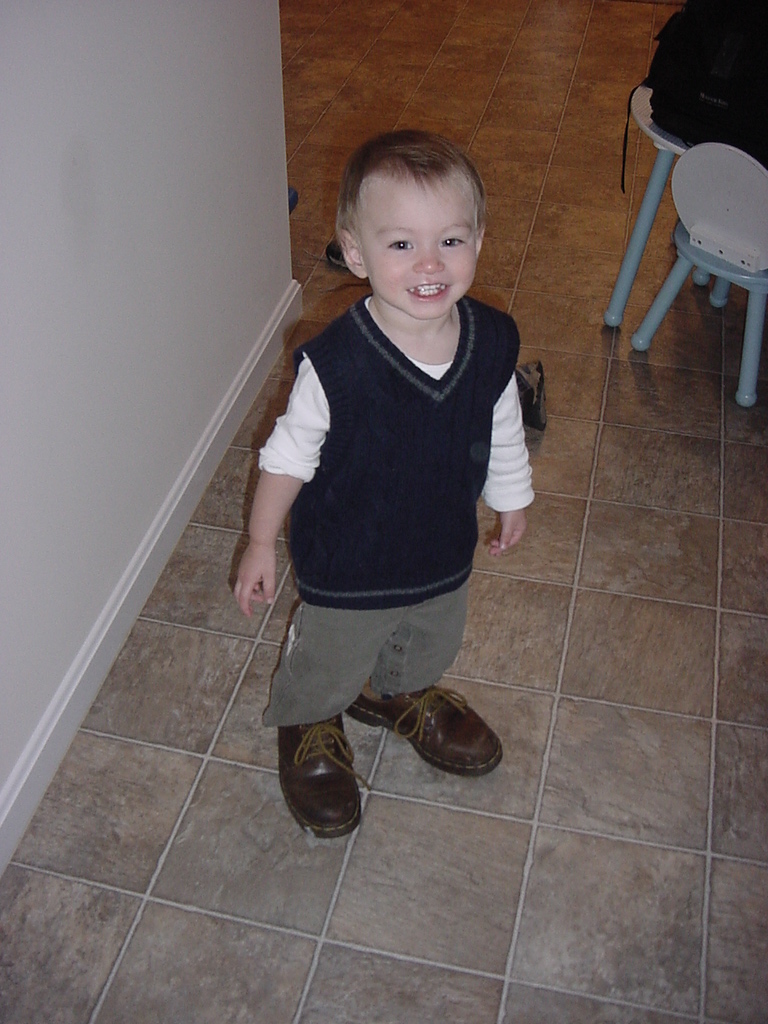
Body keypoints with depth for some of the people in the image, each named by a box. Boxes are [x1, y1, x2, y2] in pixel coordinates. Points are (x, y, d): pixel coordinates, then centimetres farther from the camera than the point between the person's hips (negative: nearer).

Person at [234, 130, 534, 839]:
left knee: (428, 647, 32)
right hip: (346, 567, -4)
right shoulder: (335, 363, -31)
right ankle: (311, 730, 56)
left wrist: (513, 500, 14)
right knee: (327, 665, 22)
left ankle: (398, 695, 66)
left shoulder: (493, 343, -18)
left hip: (445, 554, 5)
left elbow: (504, 434, 0)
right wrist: (262, 543, -7)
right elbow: (290, 454, -16)